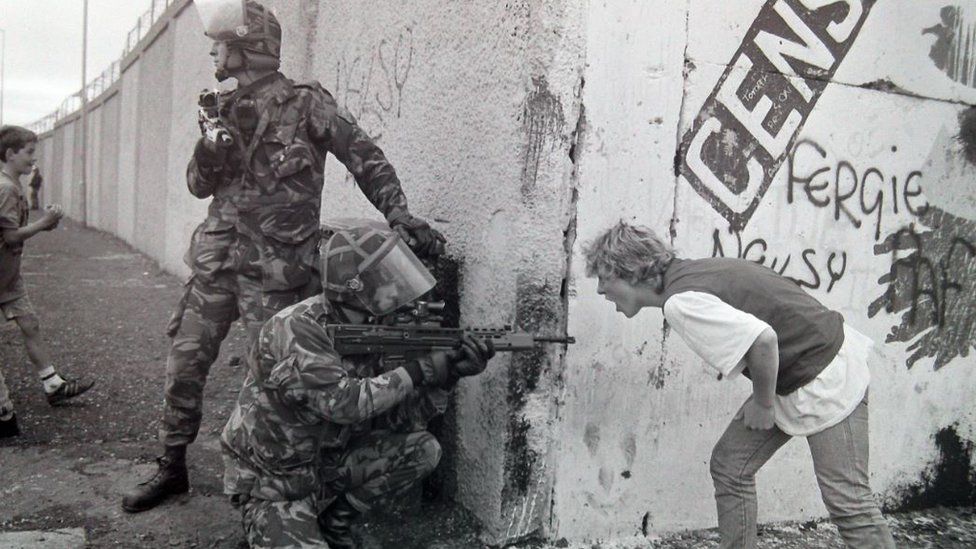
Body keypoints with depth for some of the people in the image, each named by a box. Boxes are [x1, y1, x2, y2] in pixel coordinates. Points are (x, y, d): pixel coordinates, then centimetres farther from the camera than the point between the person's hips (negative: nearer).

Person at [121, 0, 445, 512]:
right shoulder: (225, 108, 11)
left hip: (275, 266, -6)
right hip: (216, 256, 6)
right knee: (185, 362, 9)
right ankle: (172, 467, 26)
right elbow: (199, 185, 12)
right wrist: (212, 141, -8)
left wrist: (399, 215, -16)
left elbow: (365, 158, -7)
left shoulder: (307, 104, -7)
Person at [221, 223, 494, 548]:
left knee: (422, 449, -6)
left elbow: (396, 415, -3)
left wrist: (447, 377, -19)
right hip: (272, 481, -7)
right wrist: (417, 371, -28)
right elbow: (344, 403, -34)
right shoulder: (297, 329, -26)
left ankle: (333, 520, 9)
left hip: (327, 462, 7)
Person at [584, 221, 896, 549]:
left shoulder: (679, 303, -24)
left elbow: (762, 339, -34)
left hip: (826, 378, -9)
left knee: (846, 499, -3)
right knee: (730, 466, 9)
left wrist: (763, 403, -17)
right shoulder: (687, 272, 4)